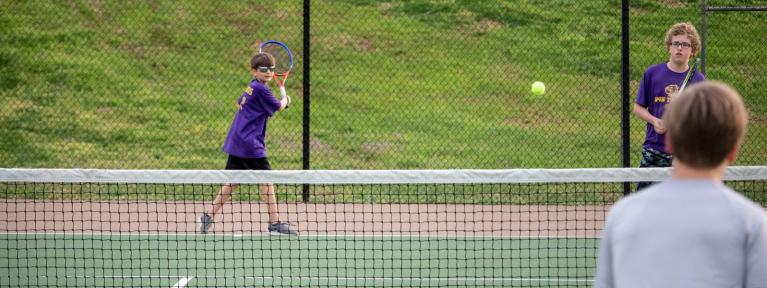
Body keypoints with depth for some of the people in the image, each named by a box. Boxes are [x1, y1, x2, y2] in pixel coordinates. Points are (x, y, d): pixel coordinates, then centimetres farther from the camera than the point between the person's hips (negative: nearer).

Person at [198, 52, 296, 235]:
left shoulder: (251, 87, 12)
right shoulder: (261, 89, -14)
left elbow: (240, 103, 29)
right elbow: (279, 107, -2)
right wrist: (285, 100, 21)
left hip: (236, 143, 9)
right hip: (250, 143, -9)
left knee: (232, 182, 14)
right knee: (266, 179, -4)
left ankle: (208, 216, 15)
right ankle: (274, 223, -4)